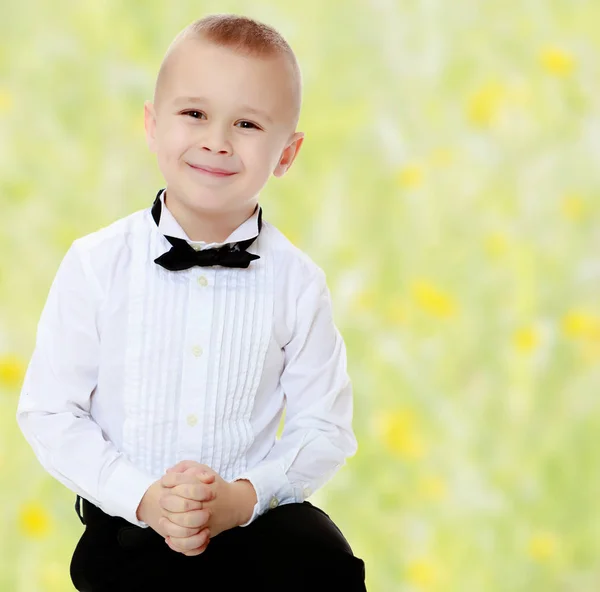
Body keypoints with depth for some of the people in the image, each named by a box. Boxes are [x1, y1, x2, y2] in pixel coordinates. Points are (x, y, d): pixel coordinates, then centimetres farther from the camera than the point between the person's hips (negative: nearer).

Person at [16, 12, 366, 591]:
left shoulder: (297, 282, -3)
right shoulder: (96, 266, -5)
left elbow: (324, 426, 1)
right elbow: (49, 412, -3)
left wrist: (244, 496, -16)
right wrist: (142, 497, -16)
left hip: (254, 515, 0)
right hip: (129, 518, 0)